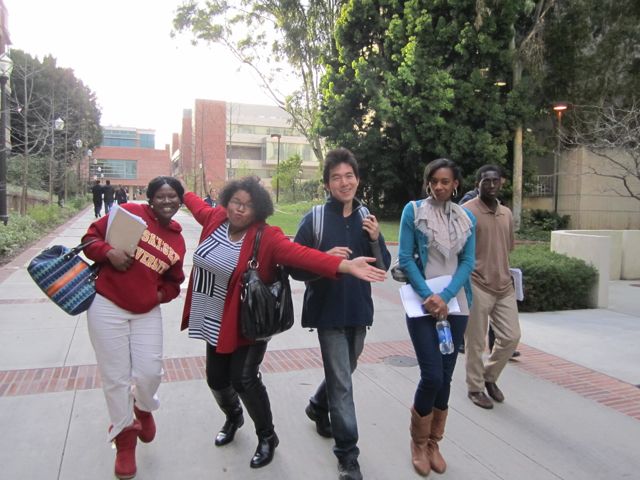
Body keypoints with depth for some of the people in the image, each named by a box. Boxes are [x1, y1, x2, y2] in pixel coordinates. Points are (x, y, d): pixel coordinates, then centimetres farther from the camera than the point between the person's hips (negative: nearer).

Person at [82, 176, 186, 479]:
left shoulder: (178, 241, 7)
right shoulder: (131, 213, -7)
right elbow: (91, 236, -3)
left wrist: (163, 294, -1)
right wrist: (109, 253, -21)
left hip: (147, 313, 3)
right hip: (107, 307, -3)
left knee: (150, 372, 1)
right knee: (116, 377, 5)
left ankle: (144, 410, 38)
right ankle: (124, 439, 28)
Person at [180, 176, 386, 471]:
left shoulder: (266, 237, -23)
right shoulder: (214, 219, -5)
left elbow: (300, 254, -37)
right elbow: (198, 204, 18)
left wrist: (346, 265, -50)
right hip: (214, 322, 6)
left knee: (244, 379, -9)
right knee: (216, 377, 14)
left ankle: (267, 437, 18)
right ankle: (233, 418, 47)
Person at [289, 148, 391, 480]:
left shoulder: (367, 218, 2)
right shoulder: (314, 219, -10)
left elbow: (383, 268, 5)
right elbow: (295, 269, -9)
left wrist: (375, 240, -13)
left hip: (359, 310, 5)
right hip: (329, 311, -5)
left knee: (344, 373, 23)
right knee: (342, 384, -1)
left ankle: (317, 406, 51)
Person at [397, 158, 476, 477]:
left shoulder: (467, 218, 8)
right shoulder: (413, 211, -2)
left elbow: (468, 261, 2)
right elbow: (405, 259, -5)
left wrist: (445, 297, -12)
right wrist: (428, 296, -15)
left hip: (456, 305, 4)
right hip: (422, 304, -3)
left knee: (445, 377, 8)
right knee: (432, 376, -8)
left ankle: (433, 443, 26)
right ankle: (418, 442, 17)